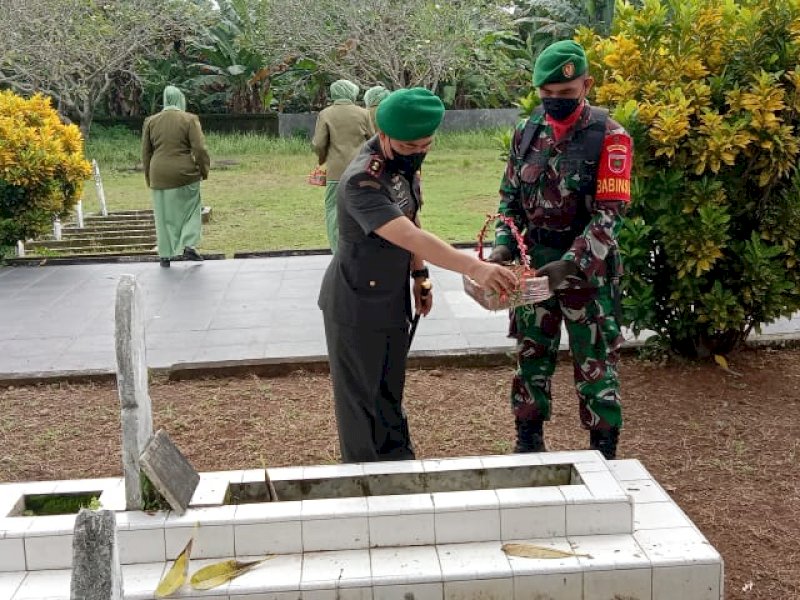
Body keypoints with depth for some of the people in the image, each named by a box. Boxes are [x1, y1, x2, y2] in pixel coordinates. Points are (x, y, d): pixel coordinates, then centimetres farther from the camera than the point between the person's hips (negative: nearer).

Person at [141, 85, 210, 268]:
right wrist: (204, 170, 2)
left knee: (164, 215, 10)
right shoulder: (190, 119, -4)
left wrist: (149, 178, 17)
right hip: (185, 174, -3)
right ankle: (188, 245, -1)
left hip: (160, 176, 3)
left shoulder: (151, 122, 5)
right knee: (190, 209, 12)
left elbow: (146, 153, 8)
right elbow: (200, 148, -10)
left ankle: (166, 255, 14)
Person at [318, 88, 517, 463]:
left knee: (389, 389, 20)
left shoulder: (405, 162, -3)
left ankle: (398, 464, 36)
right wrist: (473, 267, -51)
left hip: (392, 298, 8)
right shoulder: (362, 182, -30)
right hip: (356, 304, -8)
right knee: (360, 395, 6)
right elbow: (409, 237, -42)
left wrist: (419, 275, 11)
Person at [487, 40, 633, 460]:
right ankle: (528, 444, 29)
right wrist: (503, 247, -7)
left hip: (589, 269, -5)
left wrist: (570, 264, -27)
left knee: (595, 366, 5)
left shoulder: (609, 137, -11)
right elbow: (510, 198, 10)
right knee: (531, 358, 14)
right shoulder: (527, 134, 5)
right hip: (534, 266, 5)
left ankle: (603, 454, 20)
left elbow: (609, 213, -17)